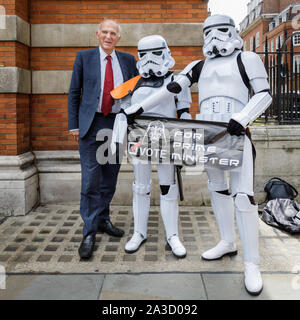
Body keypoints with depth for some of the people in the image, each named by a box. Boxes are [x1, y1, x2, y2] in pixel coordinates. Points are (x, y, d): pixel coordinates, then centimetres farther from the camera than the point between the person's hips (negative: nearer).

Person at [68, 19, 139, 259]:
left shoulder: (128, 60, 8)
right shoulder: (84, 57, 3)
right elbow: (74, 92, 4)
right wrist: (74, 124, -2)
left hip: (117, 123, 3)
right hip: (91, 124, -3)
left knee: (110, 177, 11)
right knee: (91, 179, -5)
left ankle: (103, 219, 28)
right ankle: (90, 232, 4)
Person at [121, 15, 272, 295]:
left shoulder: (246, 59, 6)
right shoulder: (199, 66, 17)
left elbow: (264, 94, -2)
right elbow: (171, 88, 11)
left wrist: (243, 118, -18)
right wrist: (138, 108, 5)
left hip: (236, 135, -5)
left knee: (243, 196, -11)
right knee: (217, 188, 12)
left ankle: (251, 264, -5)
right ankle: (227, 243, 29)